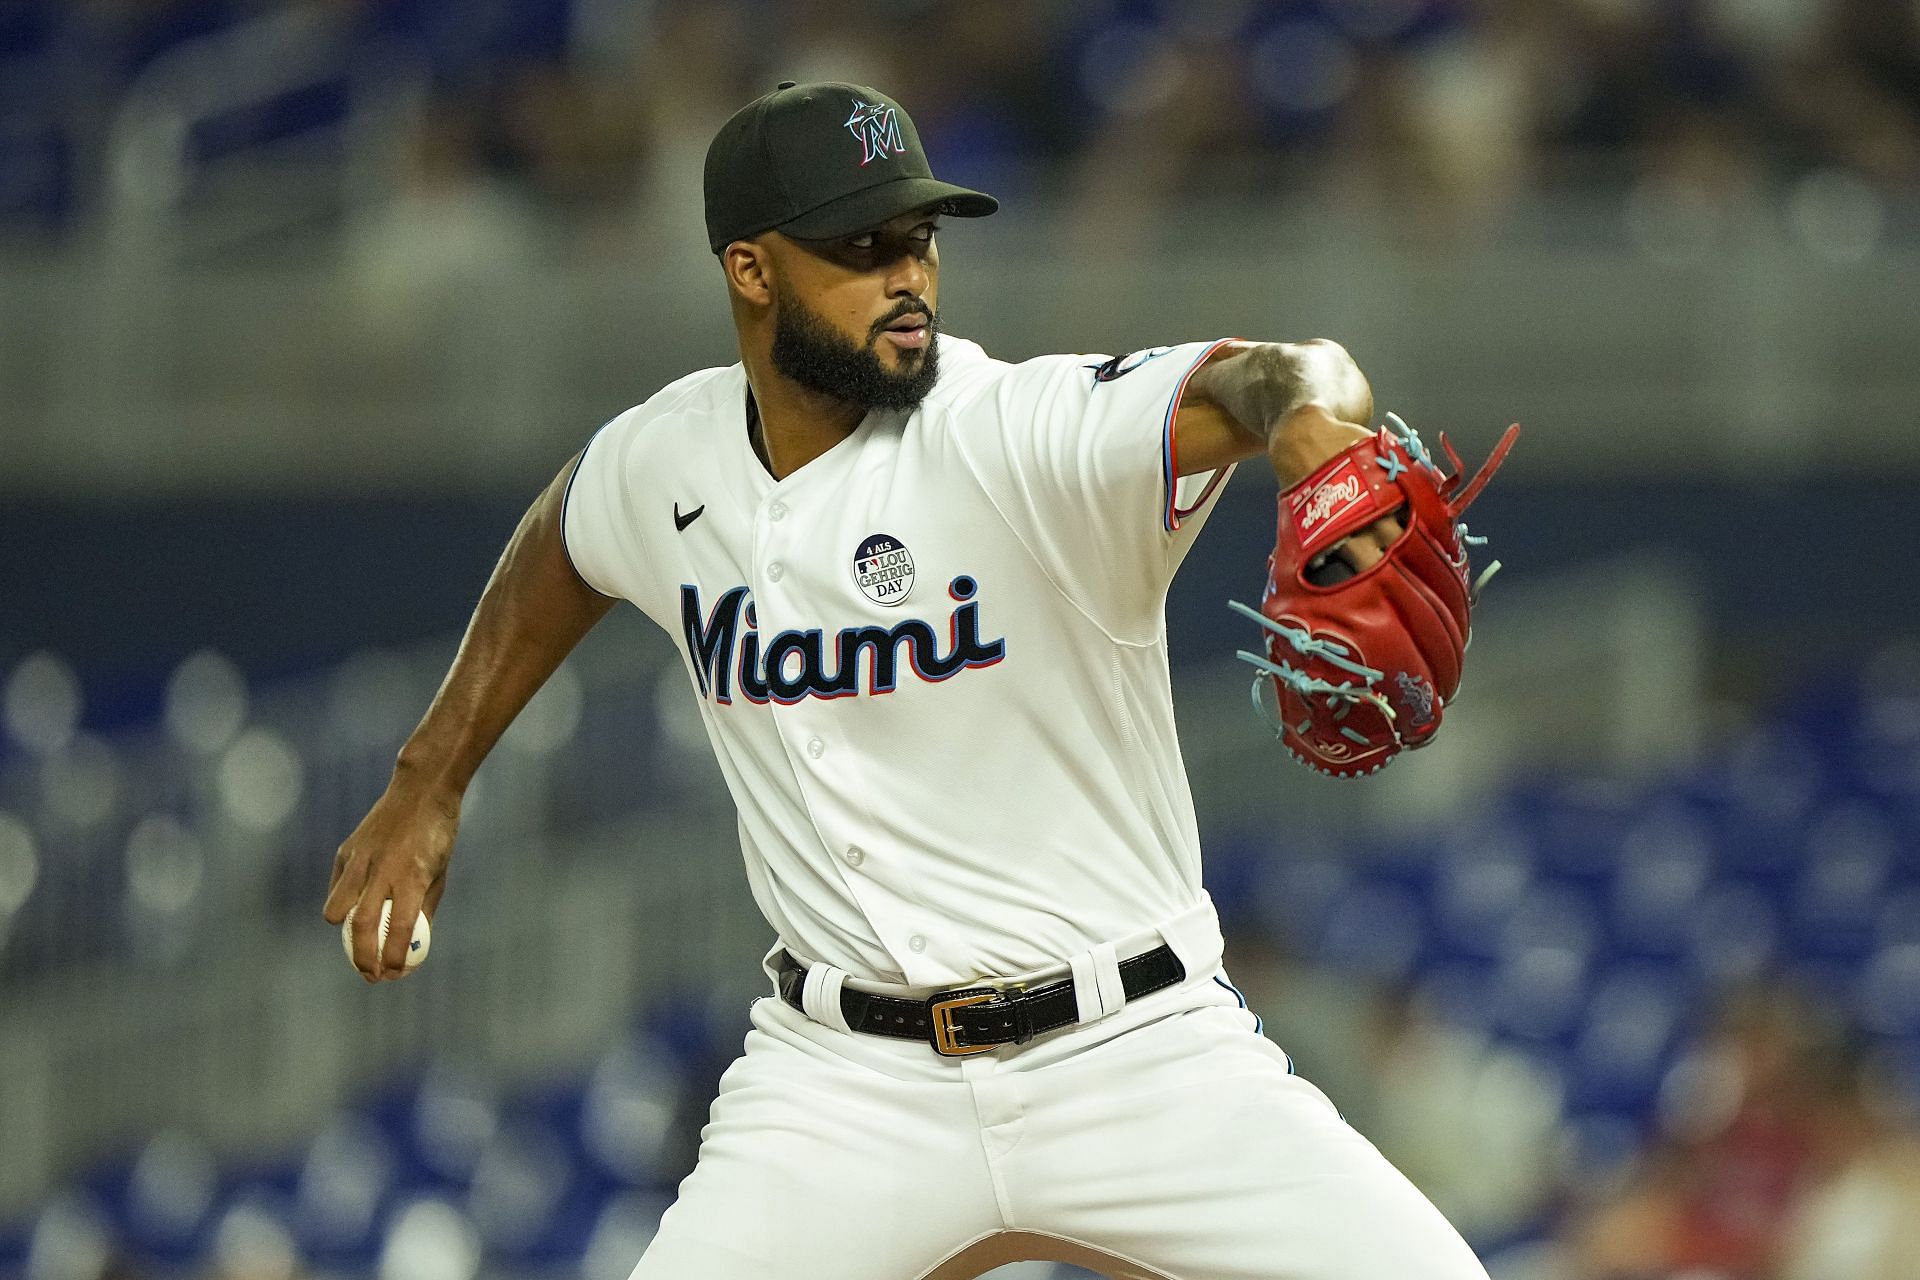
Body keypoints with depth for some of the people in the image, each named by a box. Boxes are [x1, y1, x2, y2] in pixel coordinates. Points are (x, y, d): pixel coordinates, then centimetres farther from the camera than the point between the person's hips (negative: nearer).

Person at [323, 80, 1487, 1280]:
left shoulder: (1024, 434, -17)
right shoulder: (666, 462, 0)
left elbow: (1261, 383, -36)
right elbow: (559, 552, 25)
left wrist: (1306, 412, -60)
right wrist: (428, 785, 27)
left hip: (1139, 1048, -3)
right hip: (844, 1082, 3)